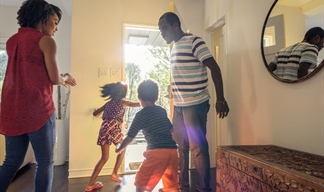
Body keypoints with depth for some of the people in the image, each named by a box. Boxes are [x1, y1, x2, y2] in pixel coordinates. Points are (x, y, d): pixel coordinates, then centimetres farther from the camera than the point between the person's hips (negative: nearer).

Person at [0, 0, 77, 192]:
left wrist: (61, 78, 23)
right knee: (45, 163, 6)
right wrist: (65, 78, 14)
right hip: (38, 110, -7)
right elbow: (54, 79, -8)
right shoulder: (45, 41, -6)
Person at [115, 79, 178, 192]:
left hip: (157, 152, -6)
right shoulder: (162, 111, 18)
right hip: (173, 150, 6)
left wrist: (119, 149, 26)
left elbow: (129, 137, 7)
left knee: (141, 183, 13)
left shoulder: (141, 114, 2)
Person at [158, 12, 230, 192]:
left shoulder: (194, 42, -9)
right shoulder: (174, 47, 15)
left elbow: (215, 68, -13)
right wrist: (176, 99, 18)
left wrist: (220, 100, -16)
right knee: (180, 147, 14)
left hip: (195, 105, -8)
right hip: (178, 105, 8)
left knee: (197, 148, 0)